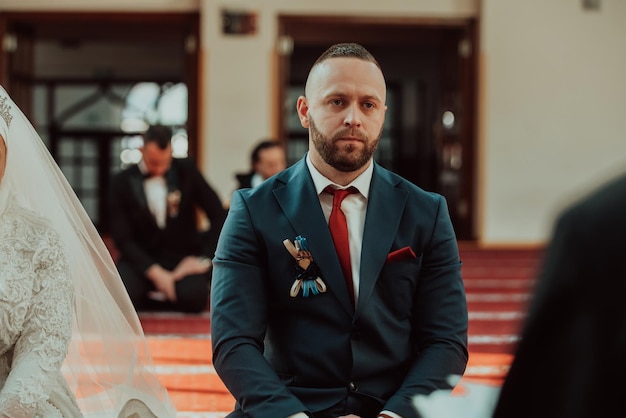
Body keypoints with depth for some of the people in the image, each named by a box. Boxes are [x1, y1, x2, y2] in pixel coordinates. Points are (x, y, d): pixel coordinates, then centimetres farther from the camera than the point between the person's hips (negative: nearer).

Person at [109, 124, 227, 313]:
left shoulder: (186, 170, 1)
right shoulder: (122, 182, -1)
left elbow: (219, 215, 2)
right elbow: (122, 238, -5)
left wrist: (204, 258, -9)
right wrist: (154, 271, -19)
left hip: (183, 259, 0)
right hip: (142, 260, 0)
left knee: (193, 296, -33)